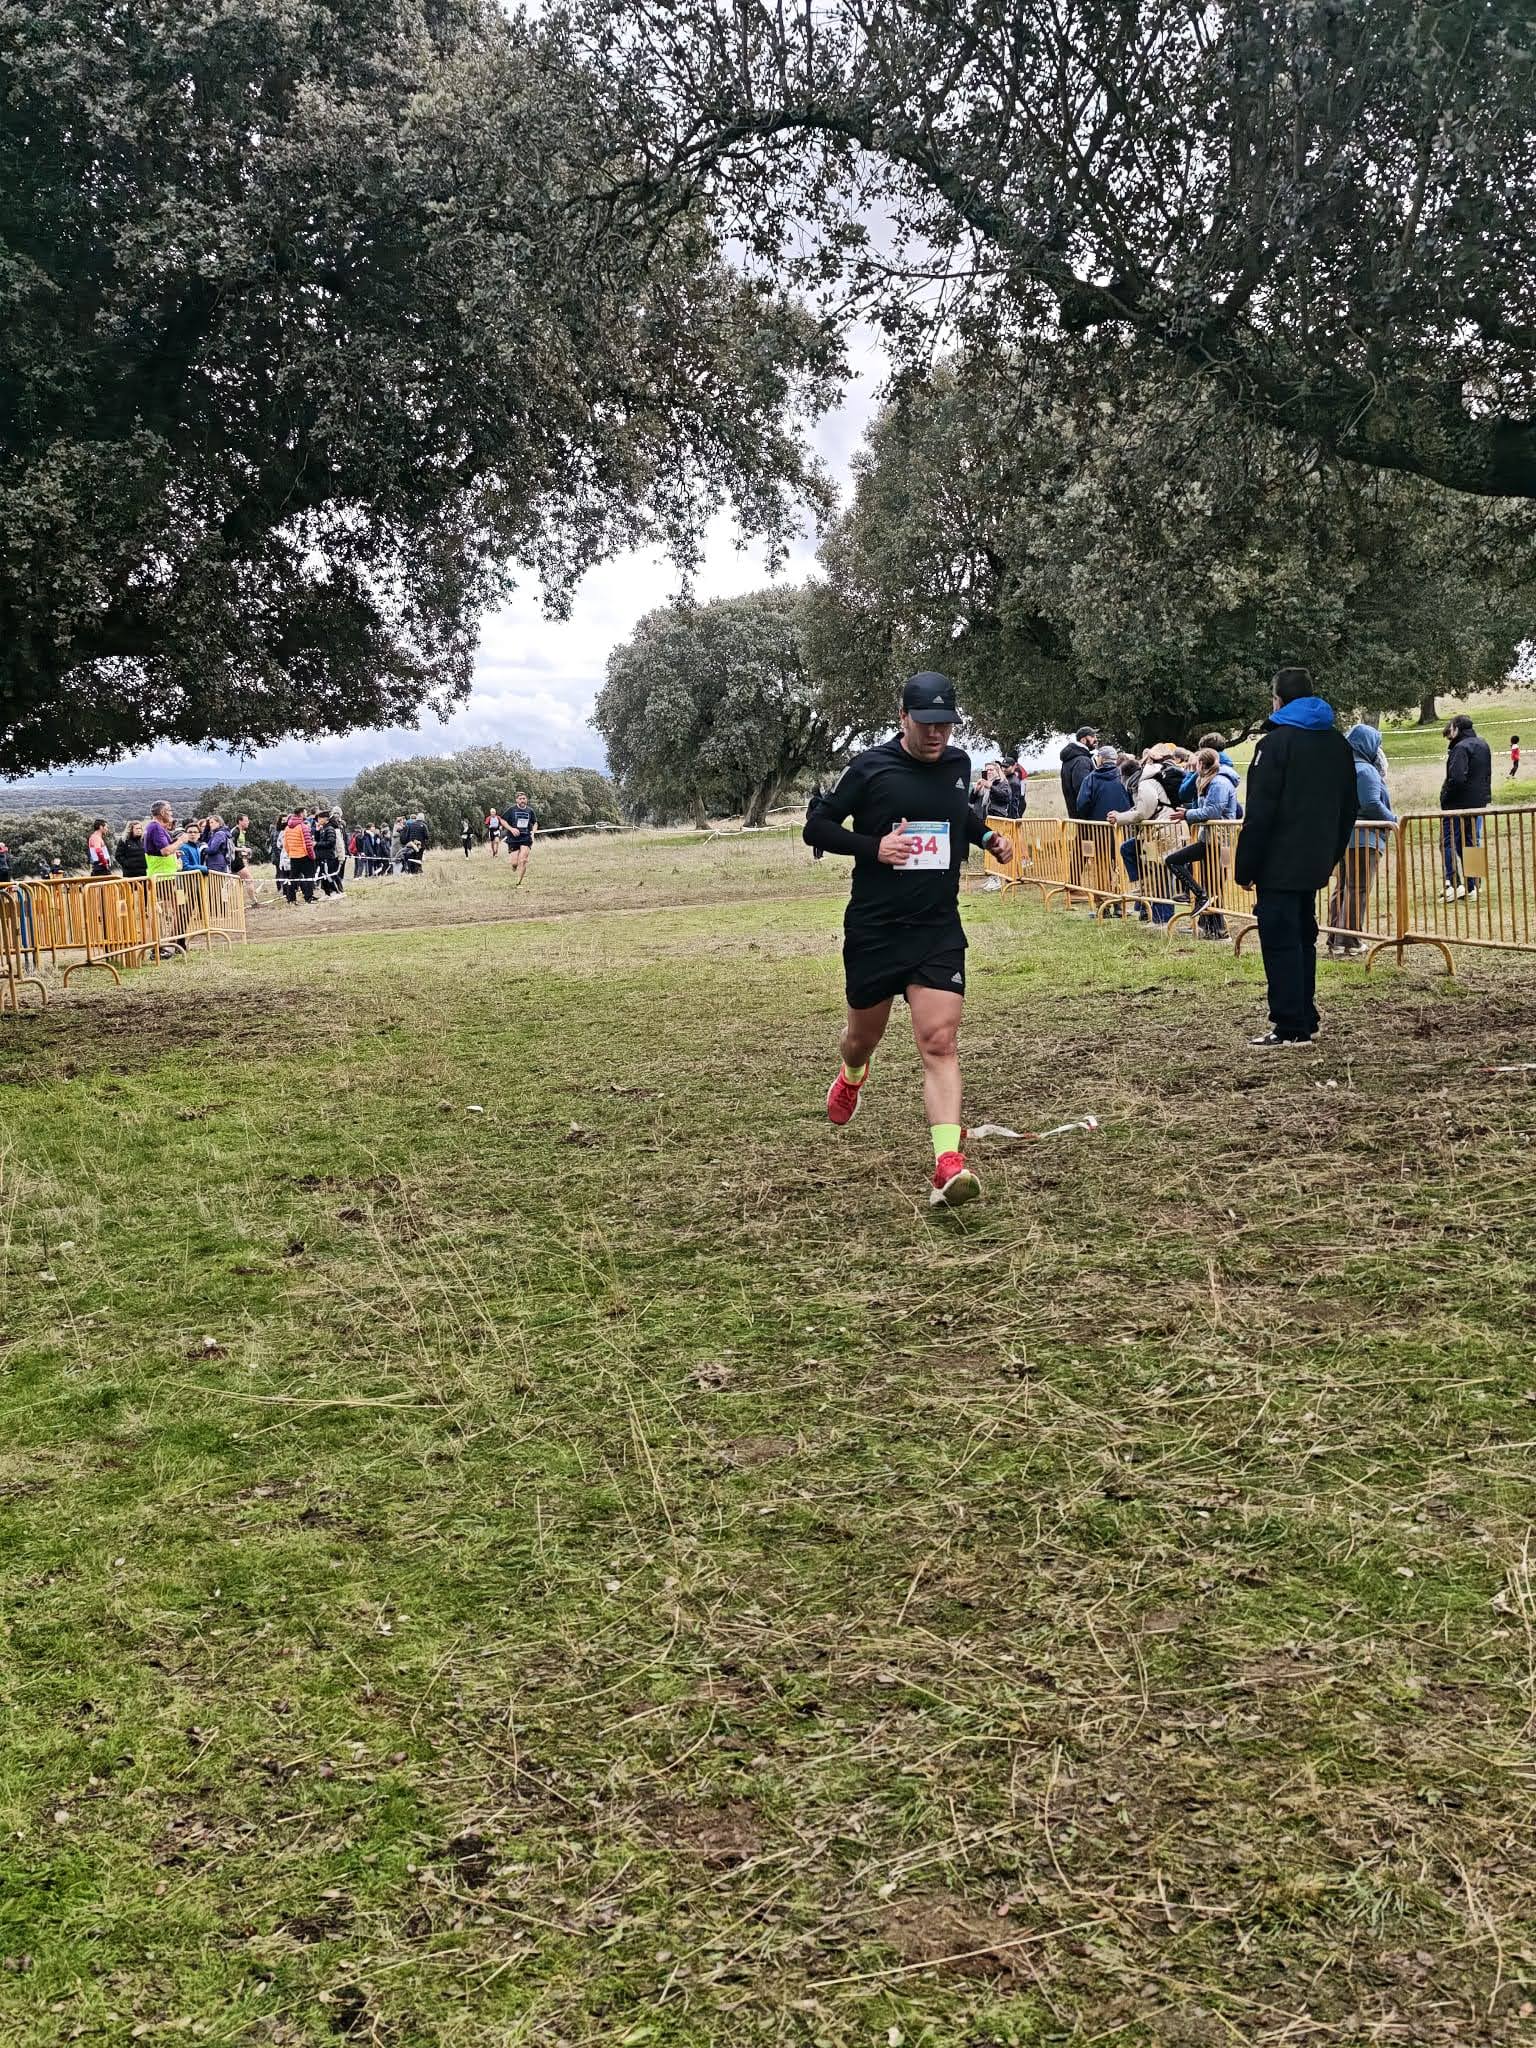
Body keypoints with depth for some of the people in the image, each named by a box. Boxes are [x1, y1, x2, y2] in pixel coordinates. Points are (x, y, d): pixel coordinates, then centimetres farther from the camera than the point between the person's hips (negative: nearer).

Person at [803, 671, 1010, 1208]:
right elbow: (816, 827, -4)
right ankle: (852, 1075, 55)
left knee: (939, 1044, -13)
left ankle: (948, 1168, -21)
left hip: (939, 929, 2)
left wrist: (985, 834, 10)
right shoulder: (869, 767, -8)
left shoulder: (957, 764, 7)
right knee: (864, 1036, 17)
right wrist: (873, 846, -18)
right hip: (873, 928, -1)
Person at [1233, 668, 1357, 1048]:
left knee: (1280, 942, -5)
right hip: (1316, 862, 8)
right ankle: (1305, 1021, 19)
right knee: (1303, 938, 16)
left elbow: (1260, 813, -17)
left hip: (1279, 864, -8)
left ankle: (1290, 1028, -7)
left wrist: (1245, 867, -13)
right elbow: (1348, 807, 16)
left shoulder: (1275, 742, -12)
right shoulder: (1338, 743, 13)